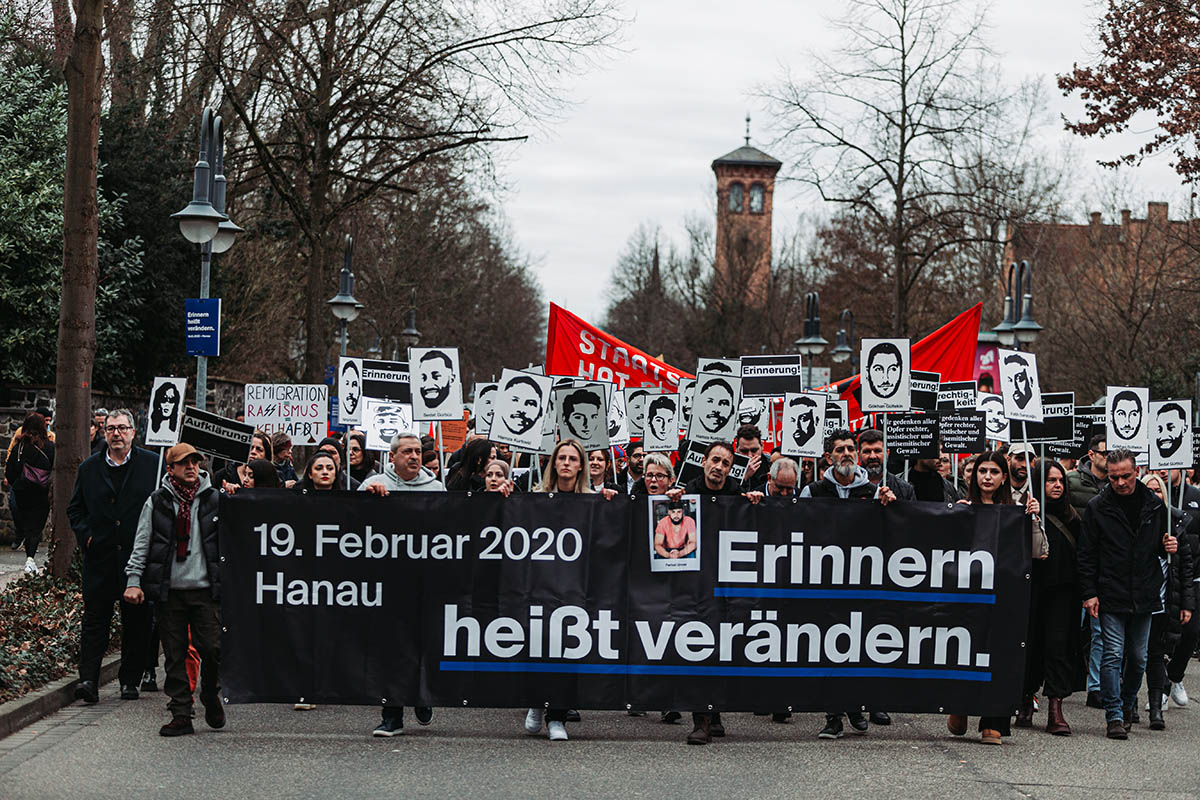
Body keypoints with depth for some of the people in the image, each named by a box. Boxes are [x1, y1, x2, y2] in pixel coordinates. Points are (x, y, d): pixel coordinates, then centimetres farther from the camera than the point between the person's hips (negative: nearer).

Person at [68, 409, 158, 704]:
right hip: (100, 556, 1)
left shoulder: (153, 464, 1)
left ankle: (130, 680, 15)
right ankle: (88, 679, -3)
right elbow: (75, 508, 17)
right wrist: (85, 535, 2)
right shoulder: (89, 468, 9)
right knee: (95, 619, -2)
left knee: (137, 621, 5)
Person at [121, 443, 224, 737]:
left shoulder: (215, 499, 6)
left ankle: (211, 697, 20)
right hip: (170, 591, 1)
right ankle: (181, 715, 9)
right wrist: (133, 580, -3)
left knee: (212, 649, -7)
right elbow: (141, 544, 7)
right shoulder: (157, 502, 6)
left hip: (206, 590, -1)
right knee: (175, 656, 2)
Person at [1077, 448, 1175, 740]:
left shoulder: (1154, 504, 6)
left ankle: (1127, 706, 30)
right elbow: (1086, 554, -2)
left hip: (1144, 596, 3)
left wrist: (1167, 547, -5)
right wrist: (1089, 593, -7)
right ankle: (1115, 716, -4)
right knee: (1113, 655, -8)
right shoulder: (1097, 507, -3)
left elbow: (1160, 545, 19)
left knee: (1138, 657, 10)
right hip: (1111, 597, -3)